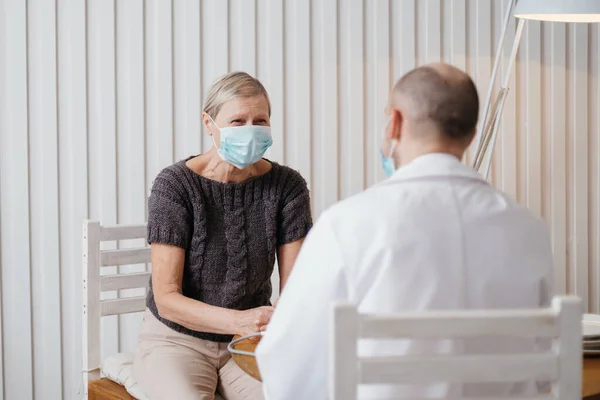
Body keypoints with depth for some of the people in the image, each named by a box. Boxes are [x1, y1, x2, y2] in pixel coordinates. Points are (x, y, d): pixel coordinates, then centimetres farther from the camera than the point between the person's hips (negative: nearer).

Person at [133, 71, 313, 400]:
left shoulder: (287, 186, -5)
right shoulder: (174, 185, -14)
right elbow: (166, 298, -18)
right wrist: (238, 320, -34)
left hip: (250, 344, 3)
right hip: (177, 340, -3)